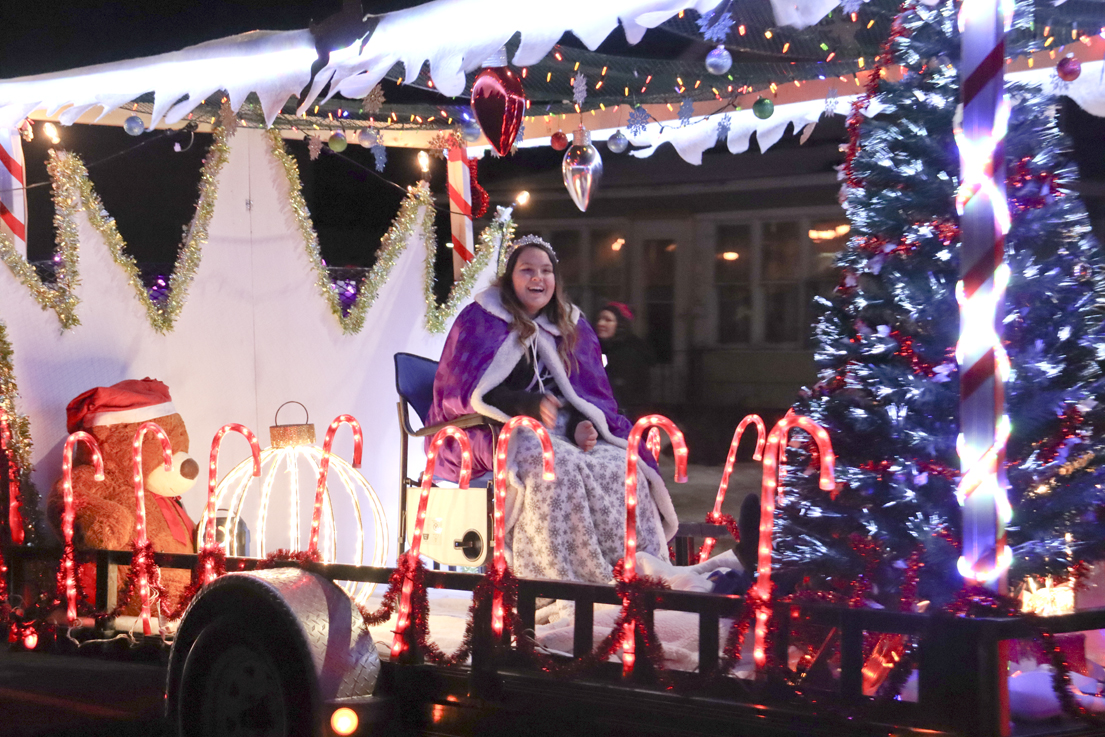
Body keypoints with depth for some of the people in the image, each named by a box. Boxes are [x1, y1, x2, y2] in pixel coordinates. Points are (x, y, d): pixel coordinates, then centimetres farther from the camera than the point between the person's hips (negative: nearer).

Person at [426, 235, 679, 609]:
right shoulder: (481, 320, 3)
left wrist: (581, 426, -9)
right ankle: (564, 579, -38)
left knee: (620, 465, -24)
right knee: (558, 466, -37)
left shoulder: (571, 327, 18)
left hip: (560, 433, 5)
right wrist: (527, 404, -23)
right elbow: (467, 390, -7)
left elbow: (589, 394, 16)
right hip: (497, 434, -5)